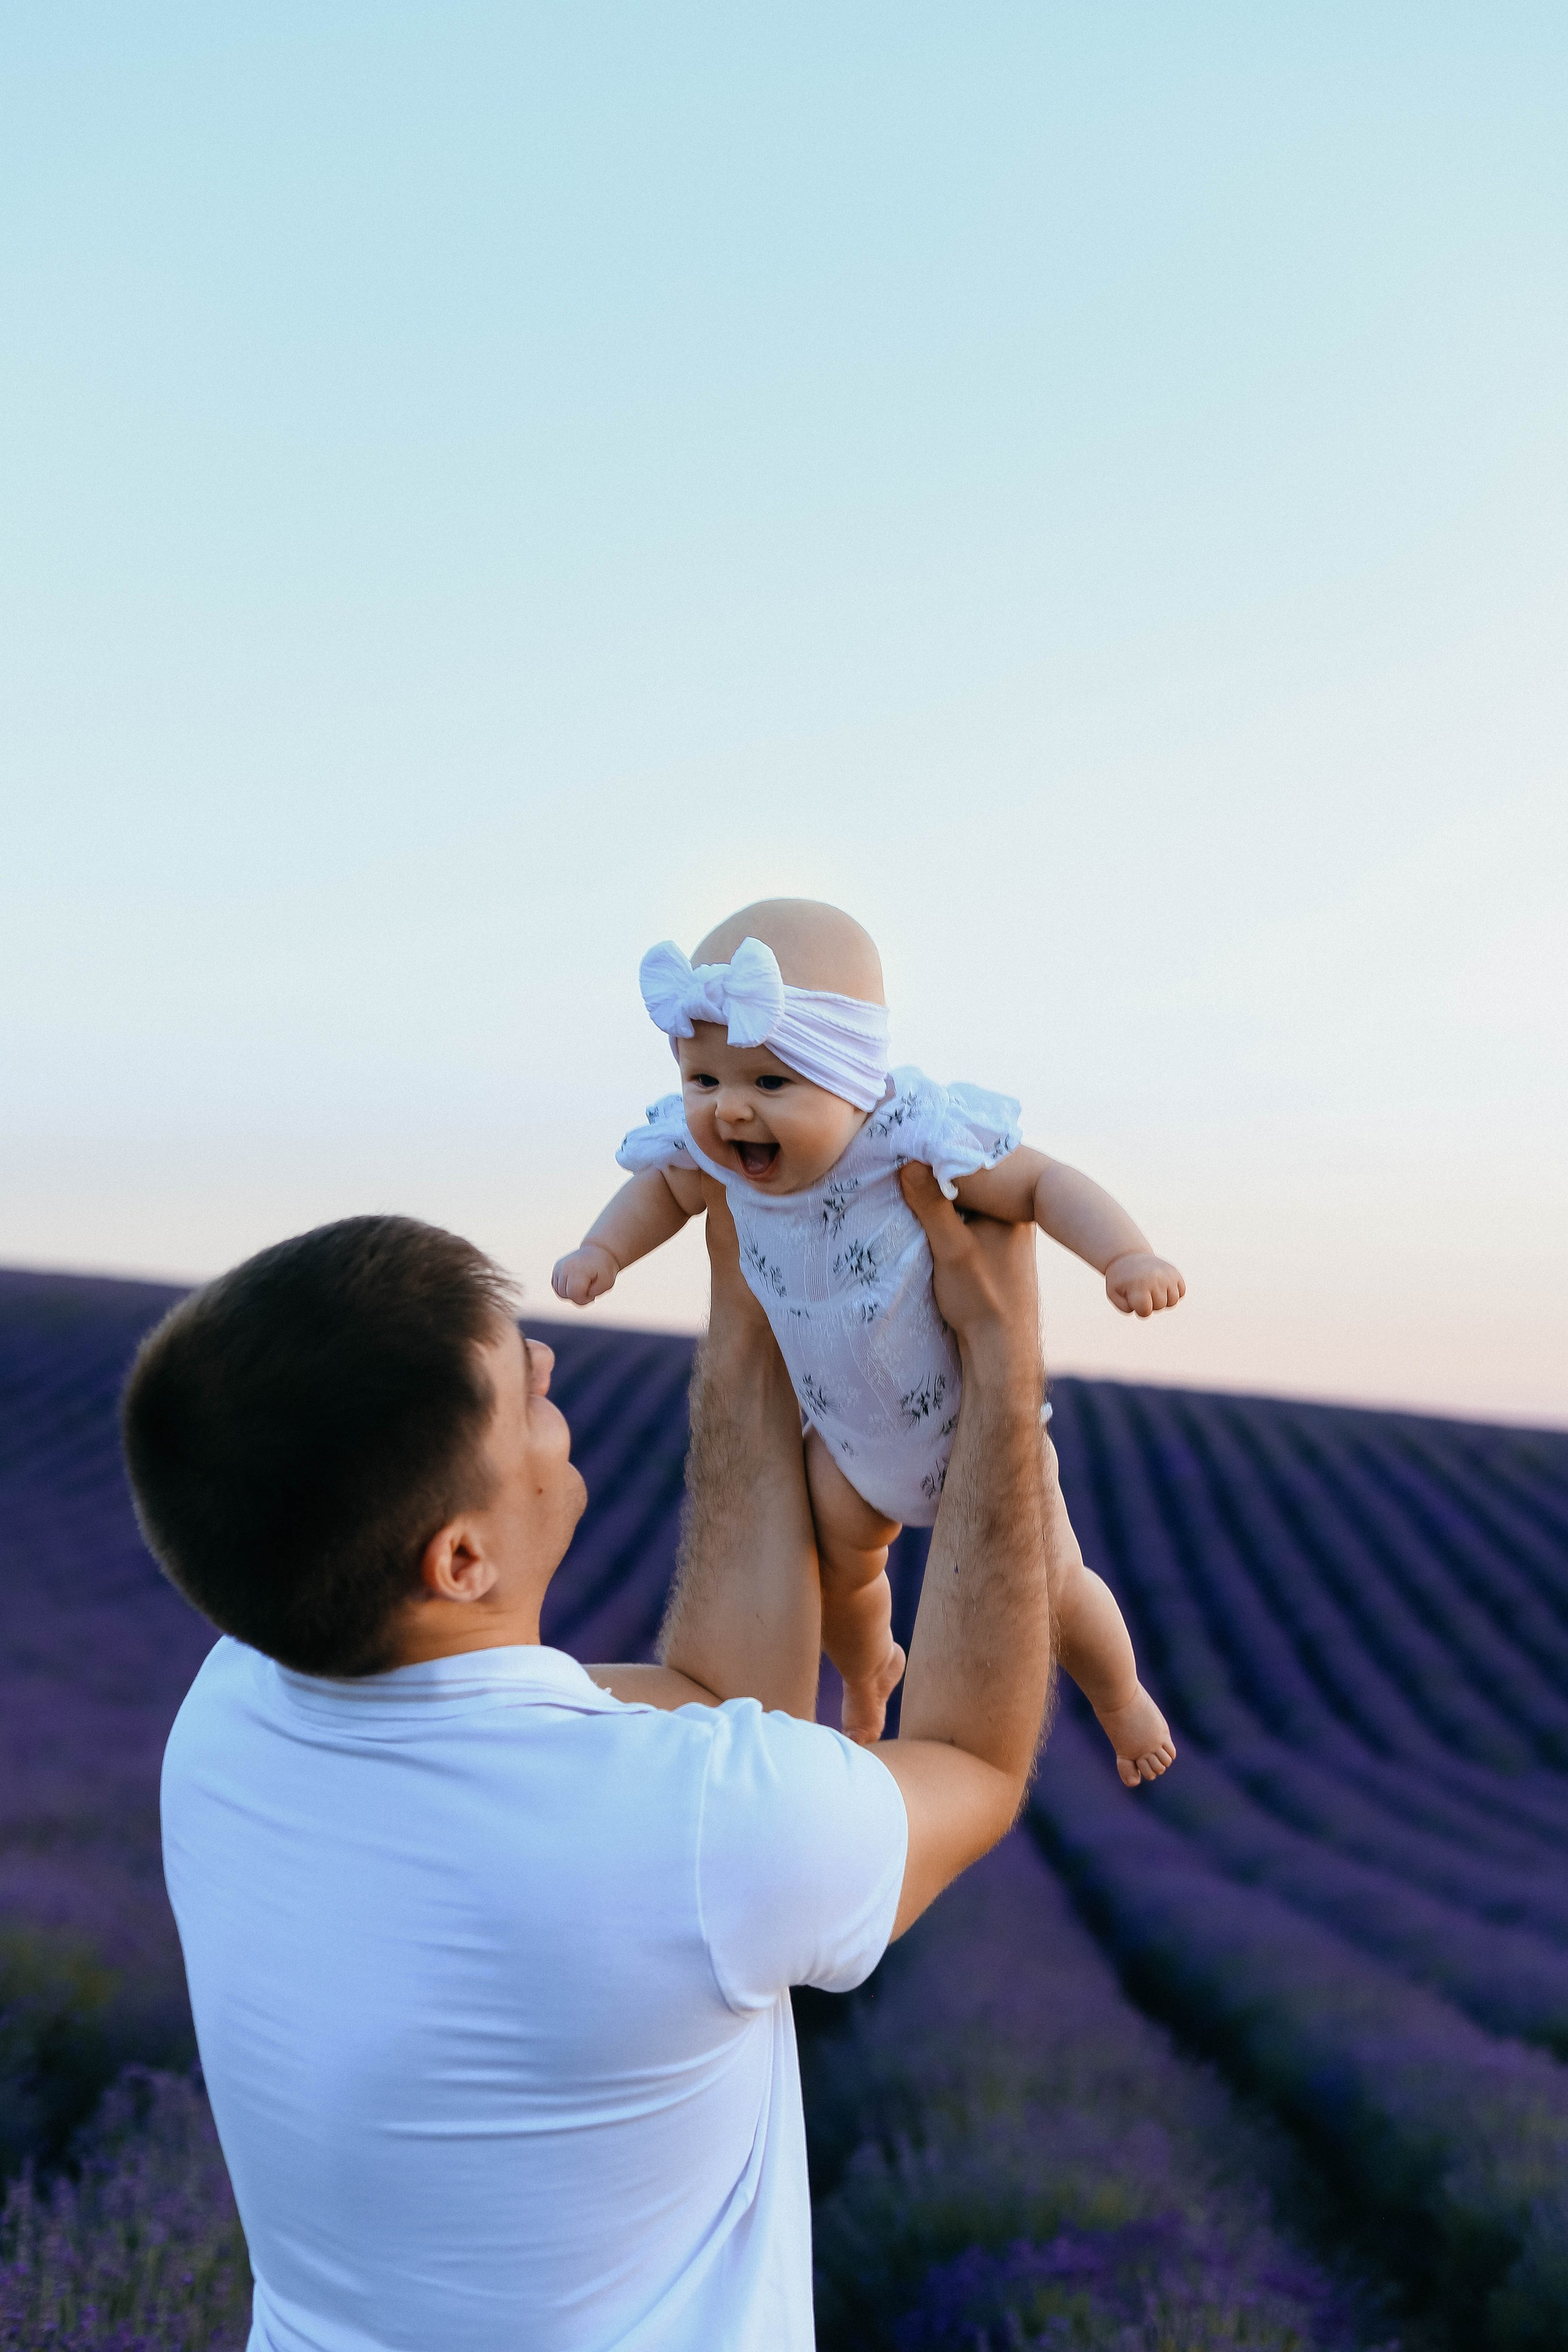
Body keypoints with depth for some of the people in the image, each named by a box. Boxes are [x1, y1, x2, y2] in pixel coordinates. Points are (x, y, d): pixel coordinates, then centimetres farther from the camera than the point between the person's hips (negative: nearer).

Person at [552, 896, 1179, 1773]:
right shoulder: (723, 1152, -21)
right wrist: (601, 1251, -12)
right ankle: (869, 1674, 60)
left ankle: (1122, 1699, 44)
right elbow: (666, 1186, 3)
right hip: (846, 1436, 4)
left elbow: (1044, 1184, -29)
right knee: (839, 1571, 23)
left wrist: (1130, 1256, -45)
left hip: (970, 1428, -4)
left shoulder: (914, 1141, -38)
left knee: (1049, 1587, 9)